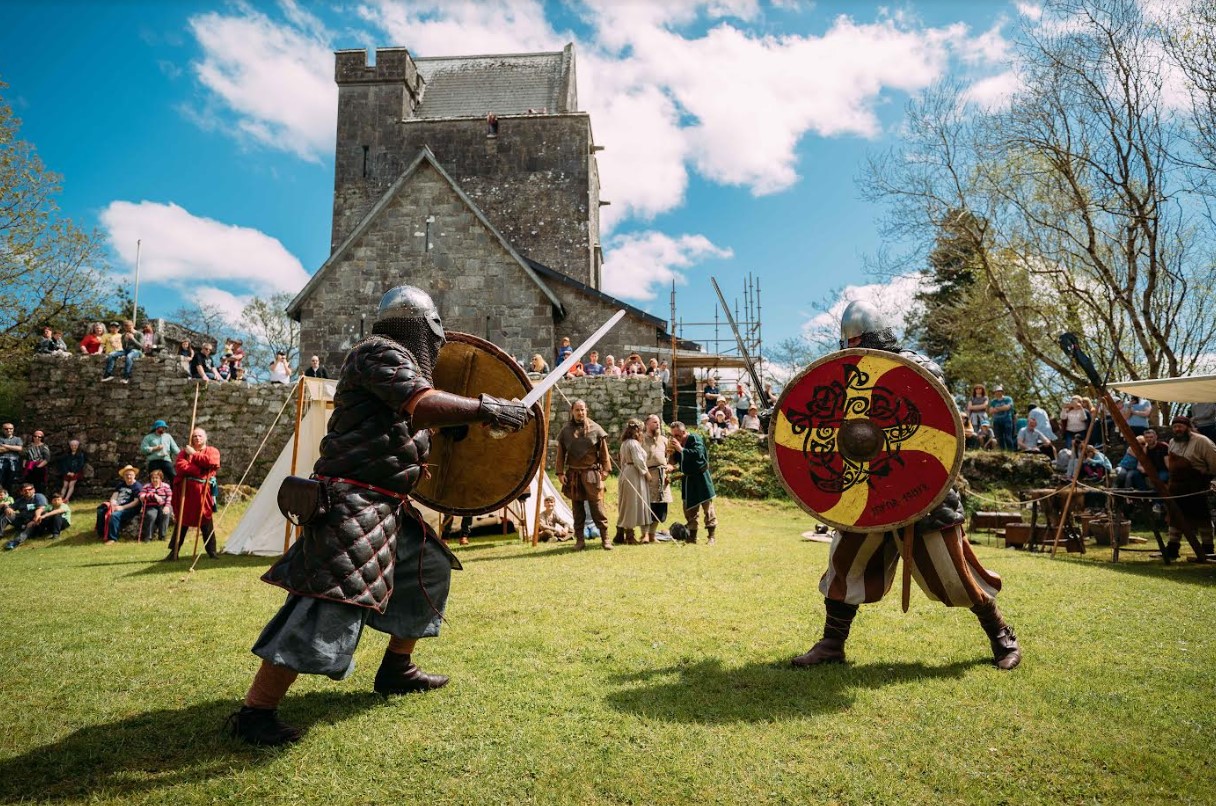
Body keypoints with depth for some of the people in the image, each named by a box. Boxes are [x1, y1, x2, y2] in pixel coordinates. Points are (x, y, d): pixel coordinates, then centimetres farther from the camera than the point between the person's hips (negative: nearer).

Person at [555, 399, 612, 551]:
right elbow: (560, 453, 7)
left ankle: (605, 538, 5)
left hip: (592, 474, -2)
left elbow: (604, 451, 3)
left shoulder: (595, 429, 2)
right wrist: (560, 472, 1)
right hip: (573, 475, 2)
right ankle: (580, 540, 14)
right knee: (577, 508, 7)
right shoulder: (566, 430, 6)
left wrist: (605, 469, -2)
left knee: (597, 506, -2)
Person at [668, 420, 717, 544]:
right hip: (688, 479, 7)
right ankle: (692, 536, 16)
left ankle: (712, 536, 0)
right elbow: (674, 462, 9)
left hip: (701, 477, -7)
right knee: (689, 508, 9)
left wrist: (681, 449, -27)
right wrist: (671, 451, -9)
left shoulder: (695, 439, -13)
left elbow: (698, 454, -29)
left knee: (707, 506, -4)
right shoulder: (677, 443, 6)